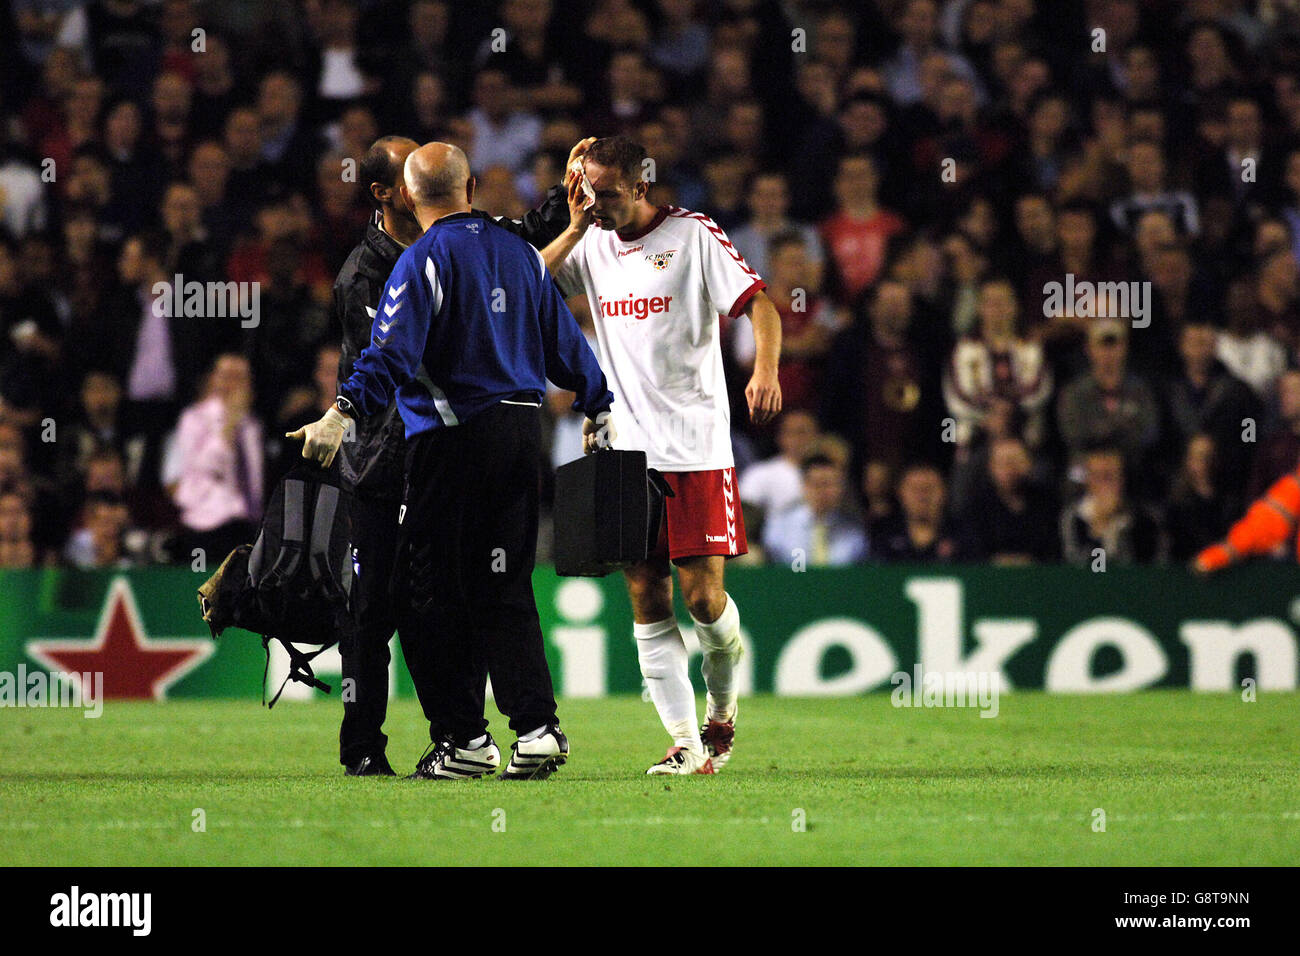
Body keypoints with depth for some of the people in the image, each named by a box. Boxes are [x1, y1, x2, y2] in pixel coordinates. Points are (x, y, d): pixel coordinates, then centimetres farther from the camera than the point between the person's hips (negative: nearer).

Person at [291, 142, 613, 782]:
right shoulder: (520, 254, 11)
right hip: (521, 429, 6)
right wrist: (599, 410, 32)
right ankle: (537, 727, 0)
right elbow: (563, 342, 18)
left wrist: (344, 415, -30)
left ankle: (464, 740, 1)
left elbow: (391, 354, -21)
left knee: (434, 594, 2)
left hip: (452, 440, -6)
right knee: (505, 588, 10)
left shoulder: (424, 260, -8)